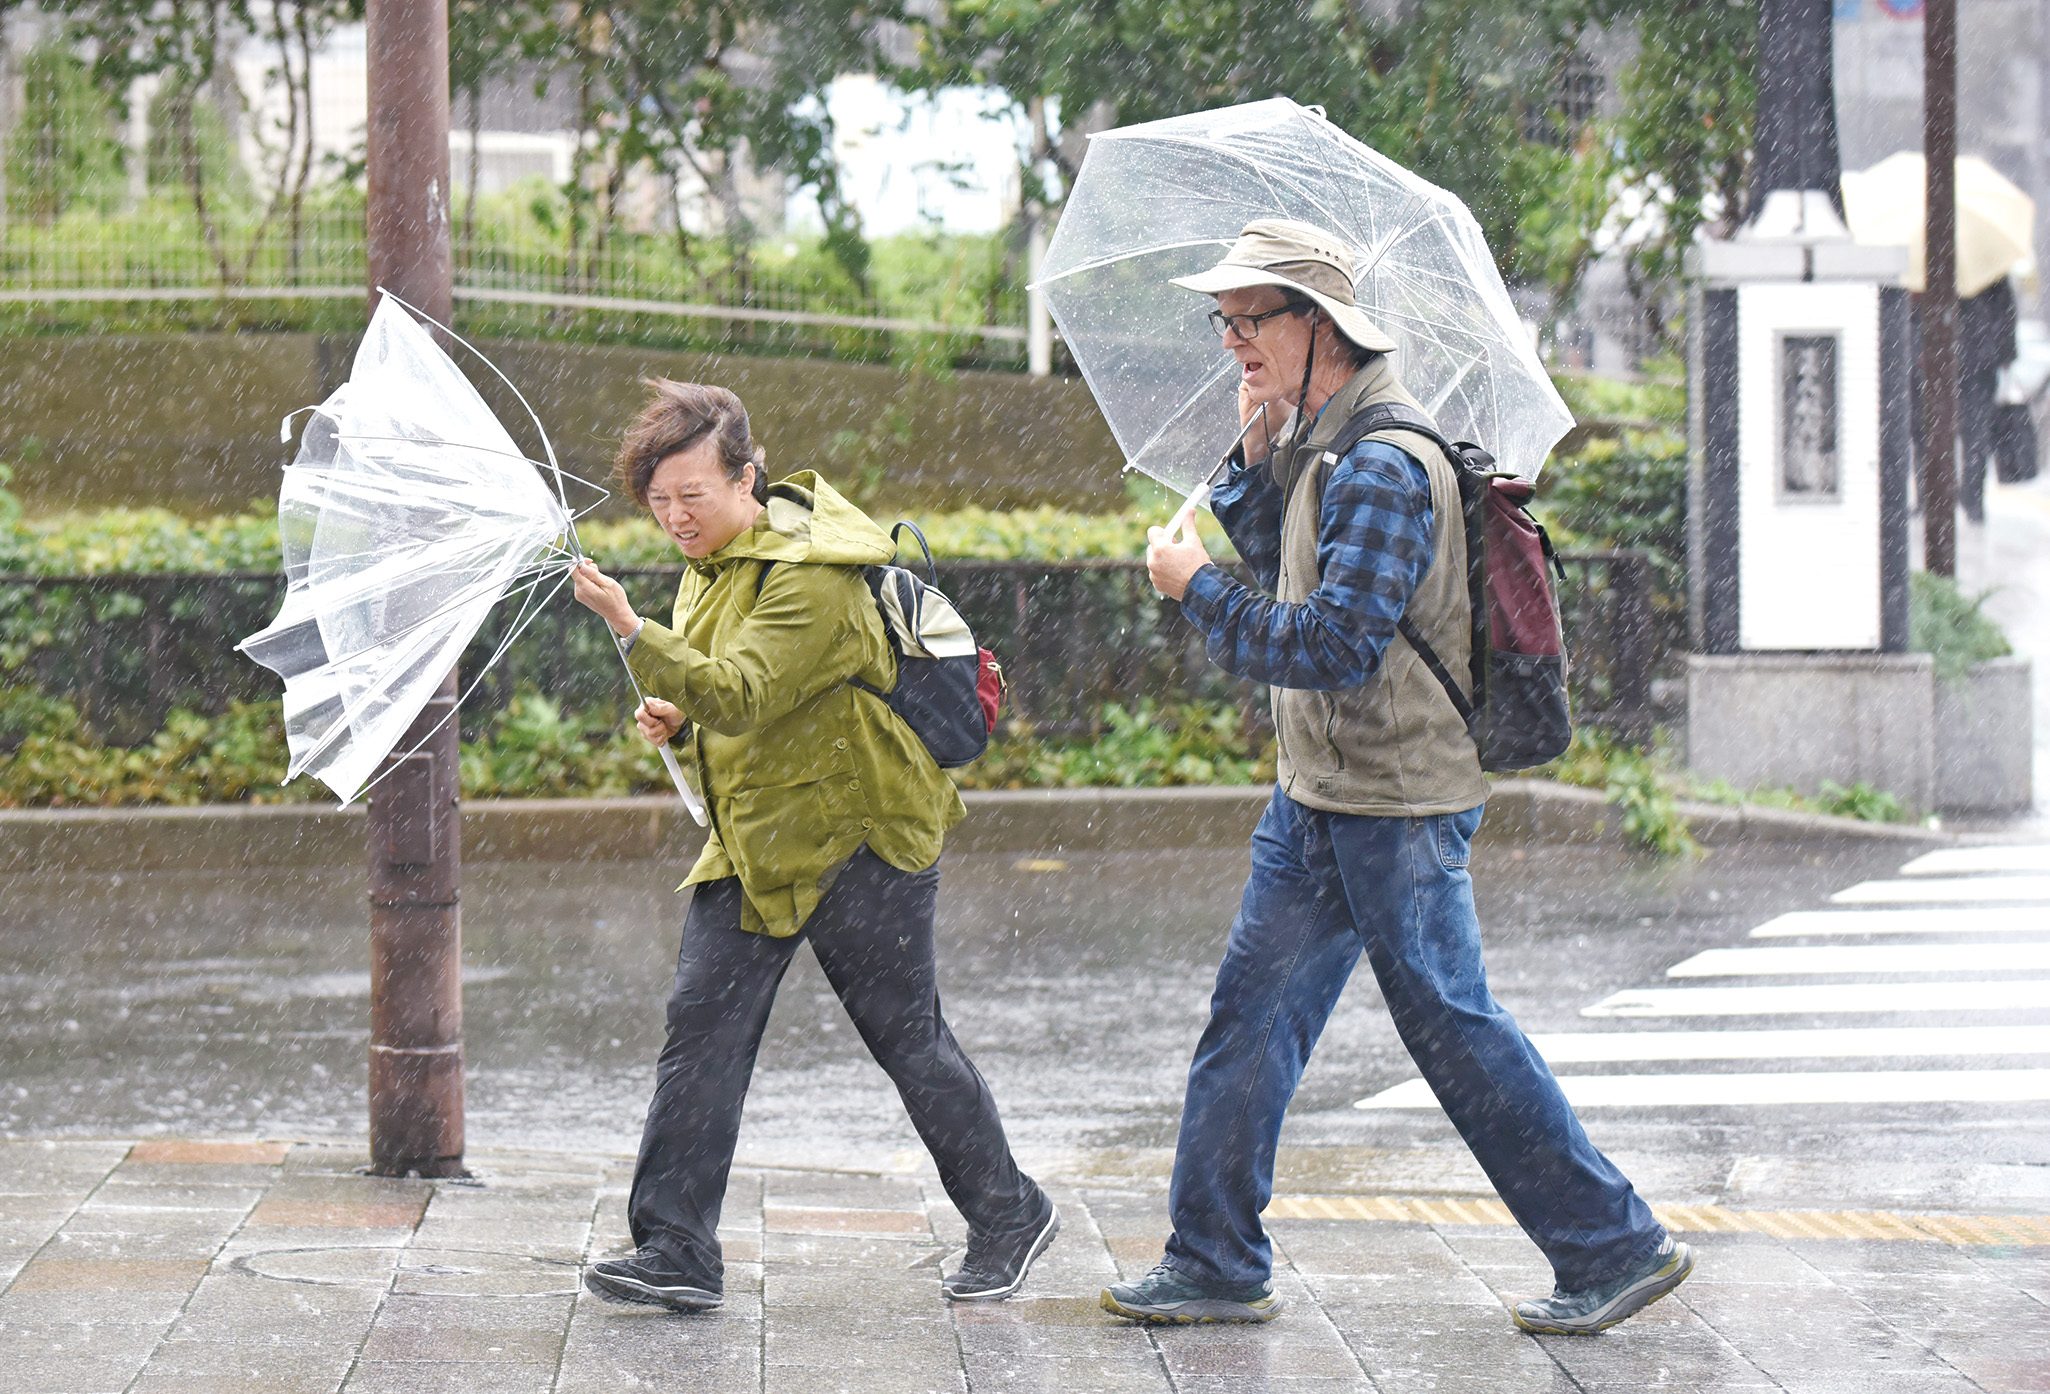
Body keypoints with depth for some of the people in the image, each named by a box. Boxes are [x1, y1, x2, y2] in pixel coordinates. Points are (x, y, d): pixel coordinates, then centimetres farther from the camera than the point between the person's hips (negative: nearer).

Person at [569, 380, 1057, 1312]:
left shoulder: (809, 579, -20)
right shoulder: (712, 565, 10)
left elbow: (740, 695, -32)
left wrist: (631, 630, -42)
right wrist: (676, 716, 2)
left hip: (855, 839, -8)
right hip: (754, 842, 8)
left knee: (908, 1038, 2)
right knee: (702, 1027, -4)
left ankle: (1010, 1217, 21)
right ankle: (674, 1252, -5)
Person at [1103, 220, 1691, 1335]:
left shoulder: (1382, 465, -21)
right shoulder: (1317, 439, 11)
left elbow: (1337, 644, -26)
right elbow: (1281, 564, 22)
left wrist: (1195, 591, -16)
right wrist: (1257, 451, 7)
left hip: (1395, 803, -10)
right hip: (1319, 793, 10)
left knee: (1451, 1025, -4)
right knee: (1251, 1013, 11)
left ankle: (1614, 1248, 5)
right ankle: (1214, 1264, 18)